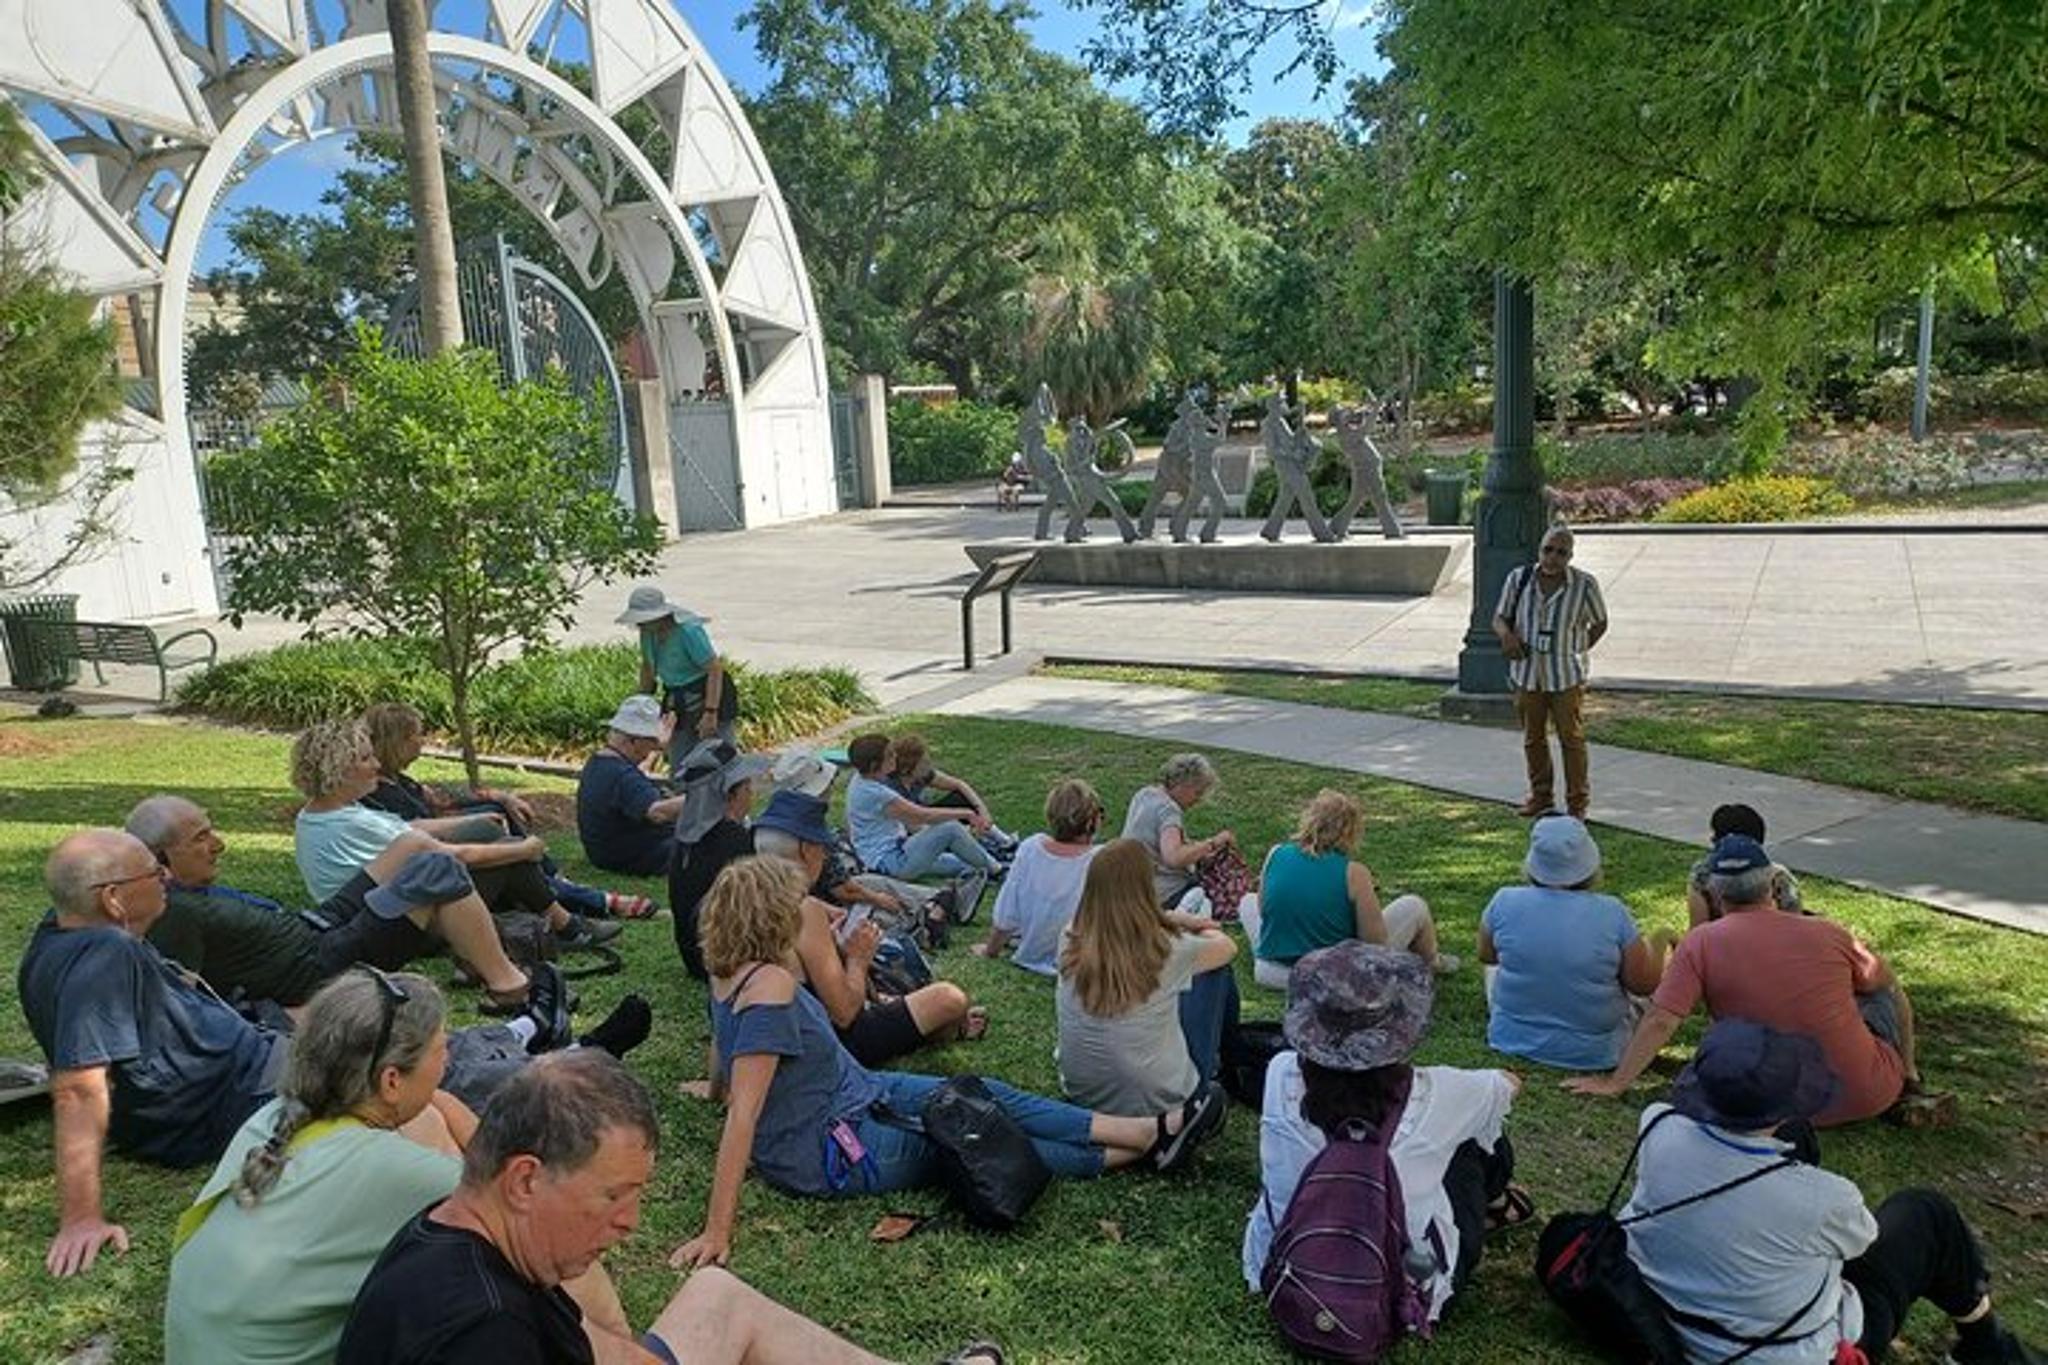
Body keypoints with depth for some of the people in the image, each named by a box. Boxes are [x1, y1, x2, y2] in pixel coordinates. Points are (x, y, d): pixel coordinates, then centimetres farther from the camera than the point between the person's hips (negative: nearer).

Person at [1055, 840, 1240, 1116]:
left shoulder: (1070, 941, -15)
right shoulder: (1167, 951, -23)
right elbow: (1228, 947, 0)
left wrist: (1173, 918, 11)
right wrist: (1200, 928, 20)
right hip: (1157, 1103, -4)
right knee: (1217, 968, 12)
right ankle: (1227, 1051, 42)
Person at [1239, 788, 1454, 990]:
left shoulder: (1276, 855, -6)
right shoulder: (1353, 873, -16)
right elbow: (1376, 943, -13)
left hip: (1273, 970, 3)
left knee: (1248, 901, 30)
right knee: (1414, 907, 13)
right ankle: (1433, 962, 37)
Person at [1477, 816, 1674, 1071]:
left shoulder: (1505, 902, -15)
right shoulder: (1612, 914, -19)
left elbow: (1486, 955, 4)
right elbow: (1645, 984, -7)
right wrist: (1660, 941, 11)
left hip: (1512, 1041, 1)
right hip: (1593, 1055, -1)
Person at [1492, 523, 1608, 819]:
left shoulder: (1585, 584, -8)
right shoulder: (1519, 579, -2)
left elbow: (1599, 623, 7)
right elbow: (1499, 618, 3)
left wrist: (1578, 651, -1)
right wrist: (1507, 635, -19)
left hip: (1567, 675, -2)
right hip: (1527, 673, 3)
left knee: (1572, 739, 3)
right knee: (1533, 739, 13)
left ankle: (1577, 803, 14)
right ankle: (1541, 796, 28)